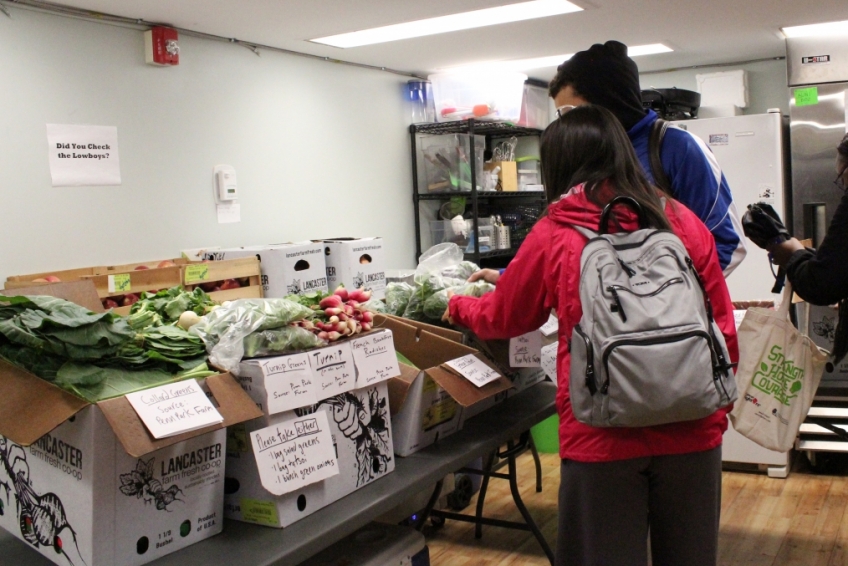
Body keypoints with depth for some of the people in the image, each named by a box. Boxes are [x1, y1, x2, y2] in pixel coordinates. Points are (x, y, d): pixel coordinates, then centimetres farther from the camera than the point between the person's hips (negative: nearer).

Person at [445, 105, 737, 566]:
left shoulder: (553, 237, -5)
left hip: (601, 437, -3)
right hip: (691, 430, 3)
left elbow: (502, 319, 10)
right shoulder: (683, 222, 0)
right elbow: (722, 326, 5)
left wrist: (458, 307, 31)